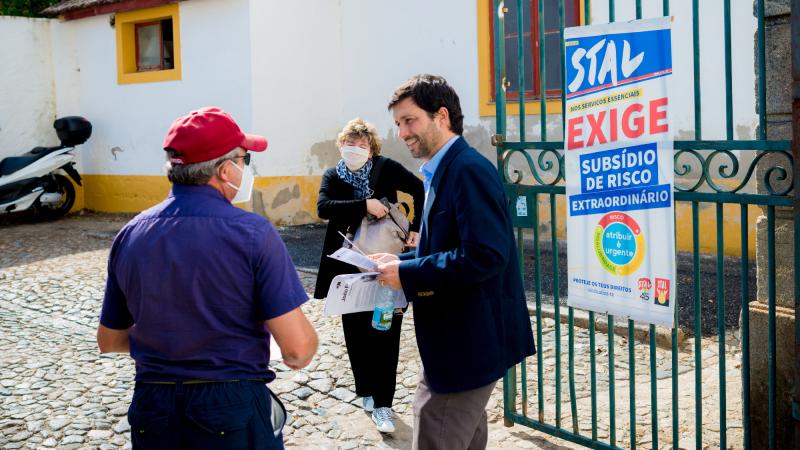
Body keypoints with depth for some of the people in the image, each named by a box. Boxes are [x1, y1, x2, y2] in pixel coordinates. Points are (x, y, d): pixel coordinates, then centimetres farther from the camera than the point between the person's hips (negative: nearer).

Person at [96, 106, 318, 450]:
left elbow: (109, 340, 9)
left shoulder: (130, 235, -2)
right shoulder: (252, 233, -16)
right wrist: (296, 355, 4)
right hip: (232, 409, -4)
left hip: (151, 411, 4)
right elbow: (297, 349, -18)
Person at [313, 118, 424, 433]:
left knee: (384, 333, -1)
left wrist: (417, 229, -12)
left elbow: (420, 190, -2)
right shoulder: (333, 176, 1)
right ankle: (366, 391, 30)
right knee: (356, 332, 11)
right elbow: (323, 207, -17)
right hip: (351, 267, 2)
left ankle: (382, 403, 4)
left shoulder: (386, 168, -4)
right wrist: (365, 205, -26)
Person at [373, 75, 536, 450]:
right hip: (457, 339, 10)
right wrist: (400, 262, 5)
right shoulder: (441, 171, 13)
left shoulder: (469, 169, -18)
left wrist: (406, 273, -22)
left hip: (467, 344, -10)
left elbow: (486, 256, -28)